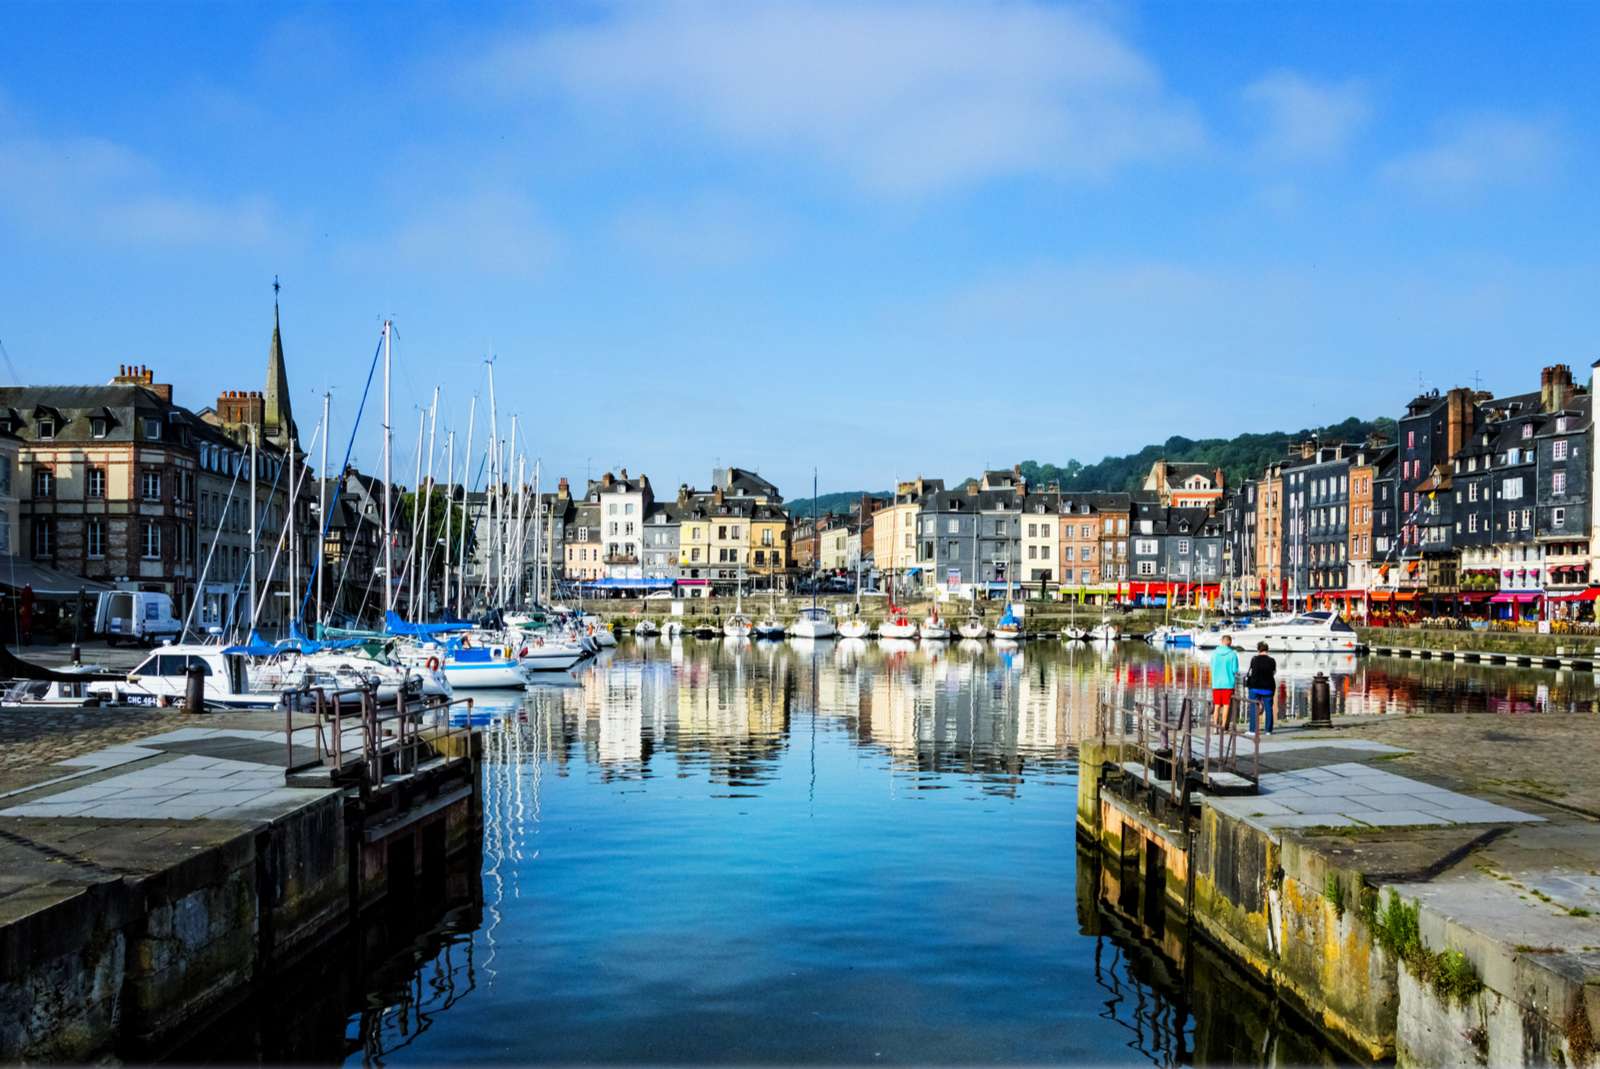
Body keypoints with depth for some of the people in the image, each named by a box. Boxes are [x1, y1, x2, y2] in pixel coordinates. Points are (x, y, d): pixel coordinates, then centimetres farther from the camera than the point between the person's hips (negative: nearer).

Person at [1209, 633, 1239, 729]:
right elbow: (1235, 670, -6)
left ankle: (1215, 727, 8)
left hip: (1216, 683, 3)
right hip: (1228, 683, -3)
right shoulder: (1232, 654, -8)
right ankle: (1223, 728, 1)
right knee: (1226, 707, 3)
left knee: (1217, 706, 10)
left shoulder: (1214, 653, 1)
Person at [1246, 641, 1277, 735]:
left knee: (1253, 708, 3)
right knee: (1268, 709, 8)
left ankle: (1253, 730, 1)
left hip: (1255, 687, -1)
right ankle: (1268, 730, 9)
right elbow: (1274, 672, 8)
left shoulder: (1254, 660, -6)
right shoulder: (1272, 661, -6)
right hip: (1268, 687, 1)